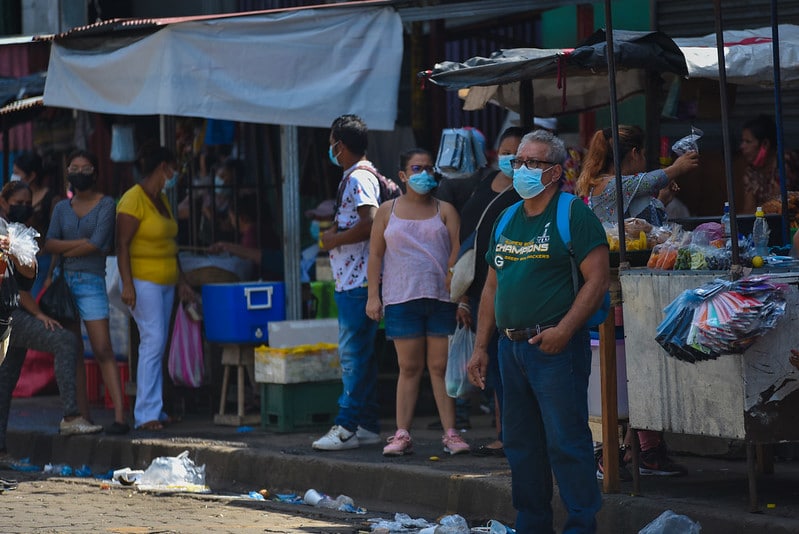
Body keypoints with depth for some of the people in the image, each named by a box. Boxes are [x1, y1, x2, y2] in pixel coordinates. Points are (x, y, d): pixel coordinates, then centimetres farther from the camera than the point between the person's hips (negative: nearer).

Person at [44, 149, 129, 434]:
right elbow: (49, 244, 1)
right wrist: (80, 243, -12)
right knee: (72, 351, 4)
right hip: (63, 282, 5)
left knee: (103, 350, -12)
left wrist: (66, 251, 0)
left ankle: (120, 416, -17)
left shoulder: (106, 204, 1)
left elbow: (97, 244, -10)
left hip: (91, 282, -5)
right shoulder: (62, 208, 13)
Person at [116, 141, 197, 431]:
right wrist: (127, 285, -22)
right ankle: (146, 413, -13)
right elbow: (122, 245, -16)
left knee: (158, 346, 7)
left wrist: (182, 281, 23)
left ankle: (154, 410, 9)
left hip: (166, 282, 9)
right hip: (143, 281, -9)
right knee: (152, 342, -14)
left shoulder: (161, 200, 16)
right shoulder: (133, 200, -11)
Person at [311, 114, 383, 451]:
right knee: (356, 355, 11)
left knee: (353, 354, -10)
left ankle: (348, 426, -10)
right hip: (349, 281, 11)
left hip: (357, 282, -11)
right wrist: (335, 232, 13)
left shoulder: (359, 178, -12)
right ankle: (366, 426, 14)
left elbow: (371, 224, -23)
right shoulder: (354, 177, 20)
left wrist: (334, 240, -13)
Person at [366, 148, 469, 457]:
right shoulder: (387, 211, 10)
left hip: (441, 299, 0)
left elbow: (458, 252, 4)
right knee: (409, 367, 1)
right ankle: (402, 434, 3)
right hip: (402, 300, 0)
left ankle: (450, 433, 1)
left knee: (441, 367, 0)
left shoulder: (444, 211, 9)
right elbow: (375, 255, 9)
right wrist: (373, 295, 1)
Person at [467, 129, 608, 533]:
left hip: (554, 346, -8)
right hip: (511, 346, 8)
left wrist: (563, 330, -21)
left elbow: (597, 280, -12)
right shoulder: (507, 220, 17)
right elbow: (492, 287, 21)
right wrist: (480, 348, 15)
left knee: (565, 440, -9)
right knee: (519, 441, 11)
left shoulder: (573, 216, -5)